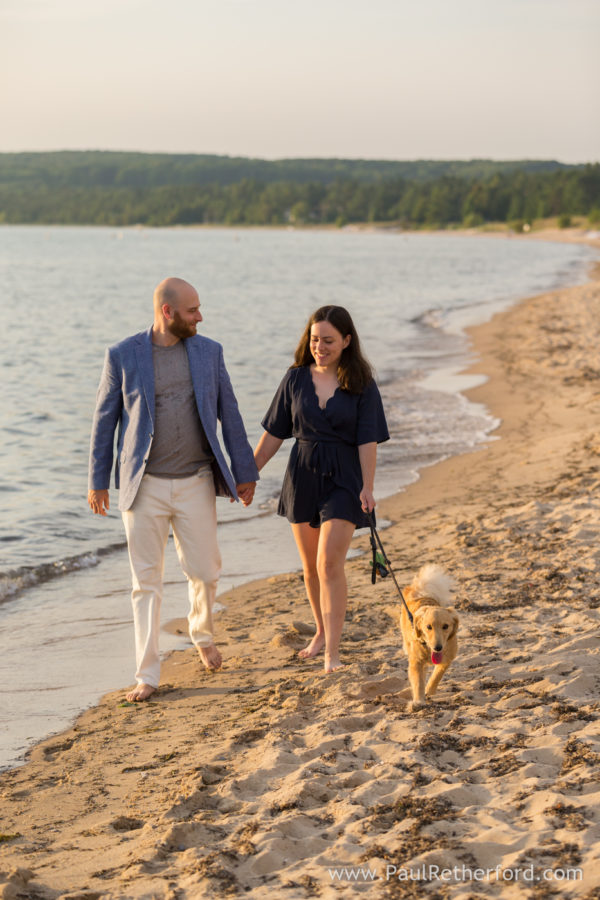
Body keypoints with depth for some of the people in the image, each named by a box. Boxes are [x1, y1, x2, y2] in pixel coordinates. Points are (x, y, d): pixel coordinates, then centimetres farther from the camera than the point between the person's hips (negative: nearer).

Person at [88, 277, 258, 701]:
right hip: (145, 486, -2)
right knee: (147, 581, 2)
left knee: (205, 571, 8)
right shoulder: (123, 356, -5)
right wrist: (98, 481, 3)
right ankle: (148, 675, 9)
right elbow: (105, 419, 2)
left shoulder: (209, 352, 3)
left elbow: (229, 414, 8)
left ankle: (203, 633, 39)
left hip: (195, 483, 2)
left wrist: (245, 472, 7)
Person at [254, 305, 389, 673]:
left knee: (330, 563, -14)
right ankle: (322, 632, 33)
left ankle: (333, 653, -13)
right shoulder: (296, 379, 3)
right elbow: (274, 433, 8)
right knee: (311, 566, 12)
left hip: (343, 480, -4)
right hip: (303, 477, 4)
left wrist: (367, 487, -18)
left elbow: (367, 440, -8)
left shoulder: (361, 384, -5)